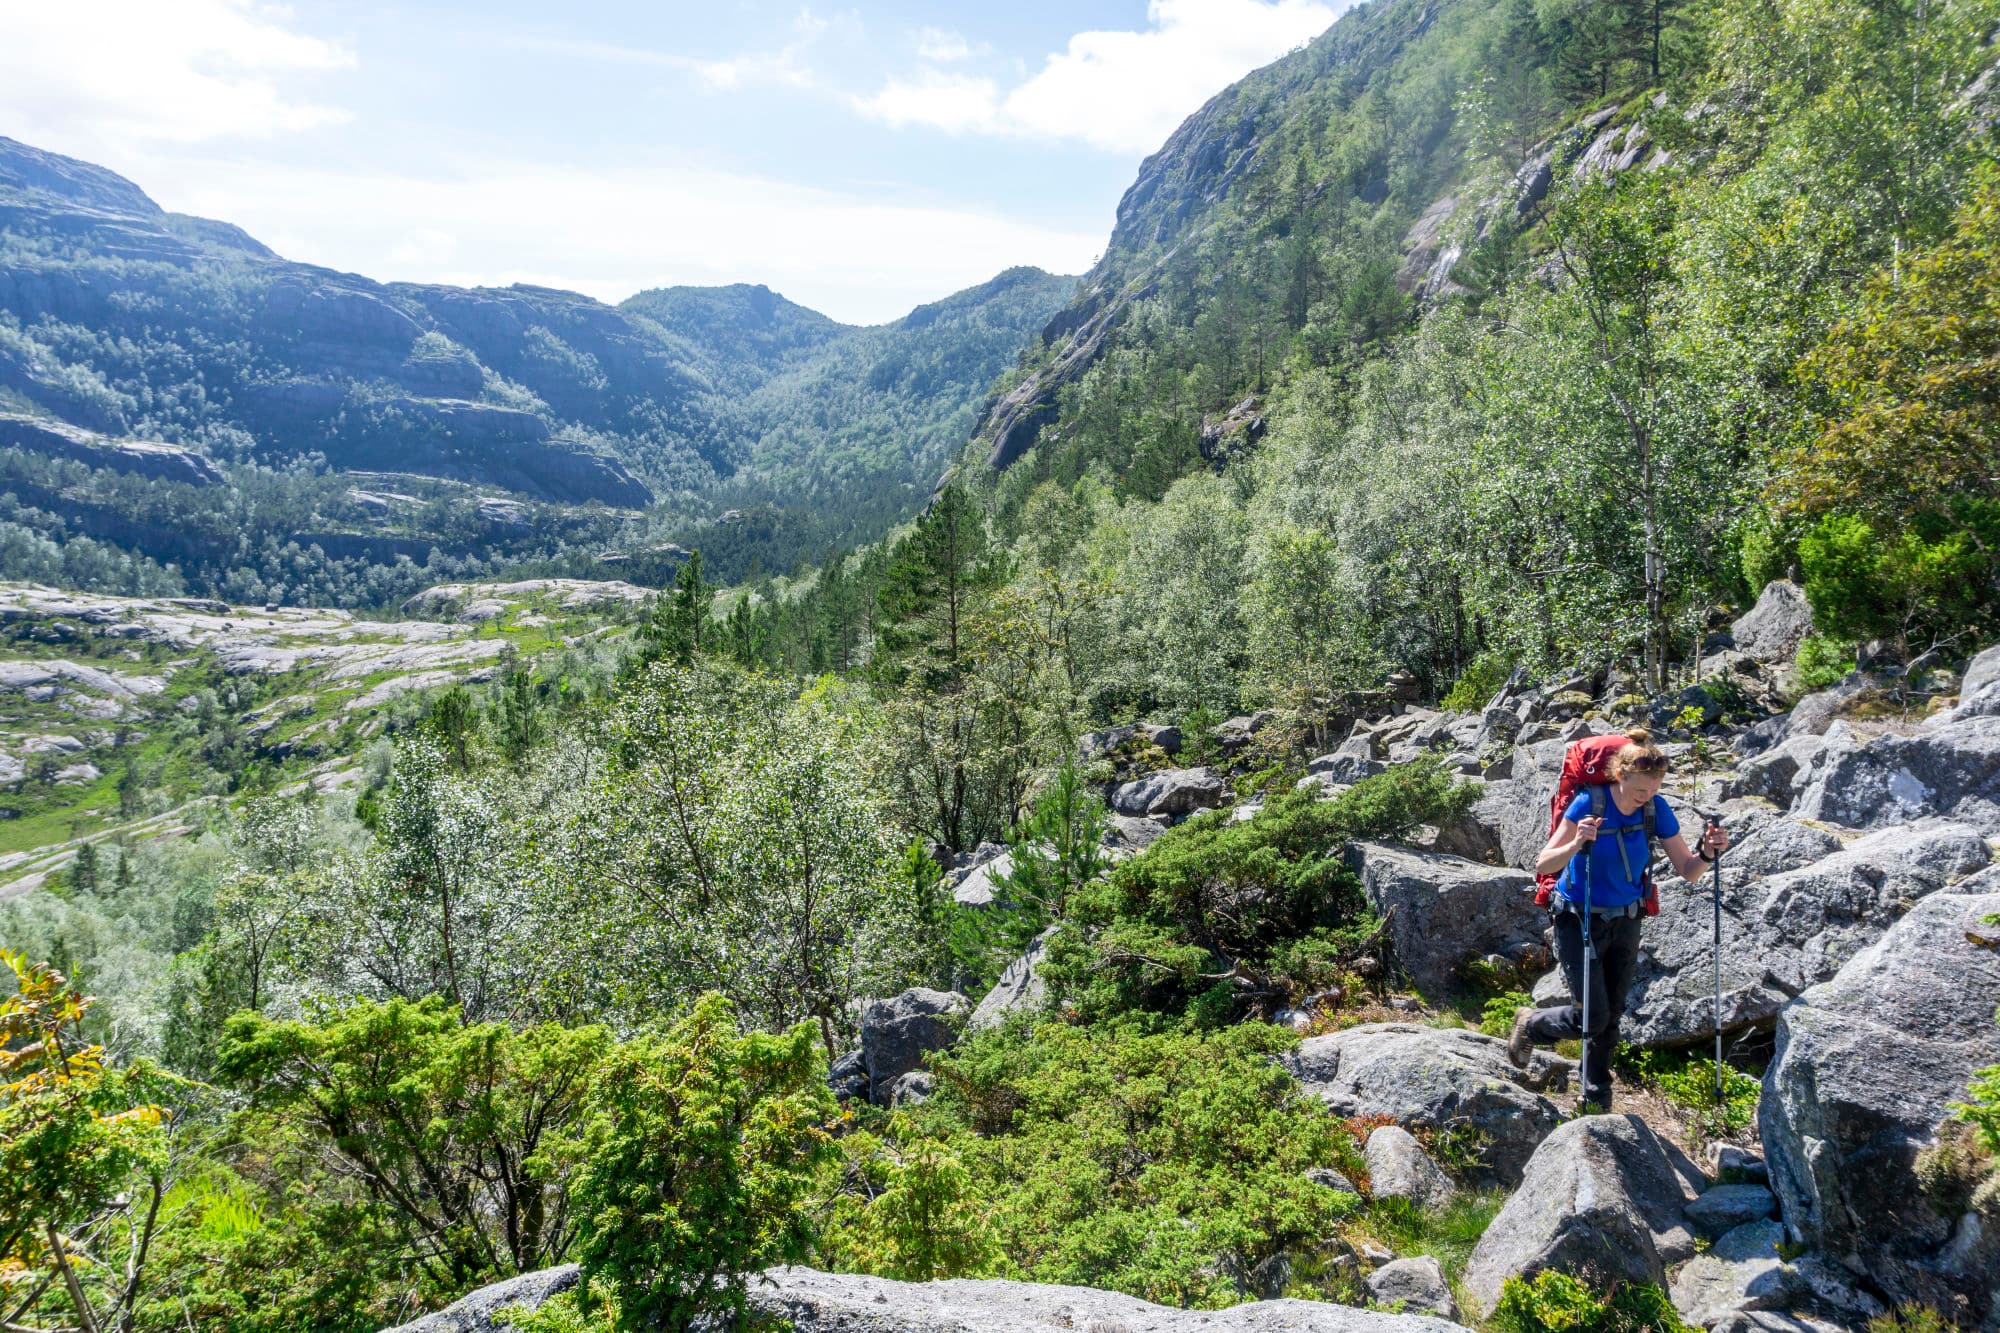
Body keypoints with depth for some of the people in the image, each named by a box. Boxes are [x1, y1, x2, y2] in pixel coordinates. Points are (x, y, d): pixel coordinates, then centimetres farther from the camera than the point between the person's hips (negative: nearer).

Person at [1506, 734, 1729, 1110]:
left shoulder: (1657, 810, -11)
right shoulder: (1588, 803, -23)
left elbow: (1687, 871, -6)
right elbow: (1543, 865, -26)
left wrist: (1708, 853, -27)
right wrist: (1575, 844, -45)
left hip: (1626, 921, 4)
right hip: (1579, 920, -4)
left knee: (1611, 1016, 15)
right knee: (1592, 1018, -7)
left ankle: (1597, 1101, 34)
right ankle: (1531, 1023, 25)